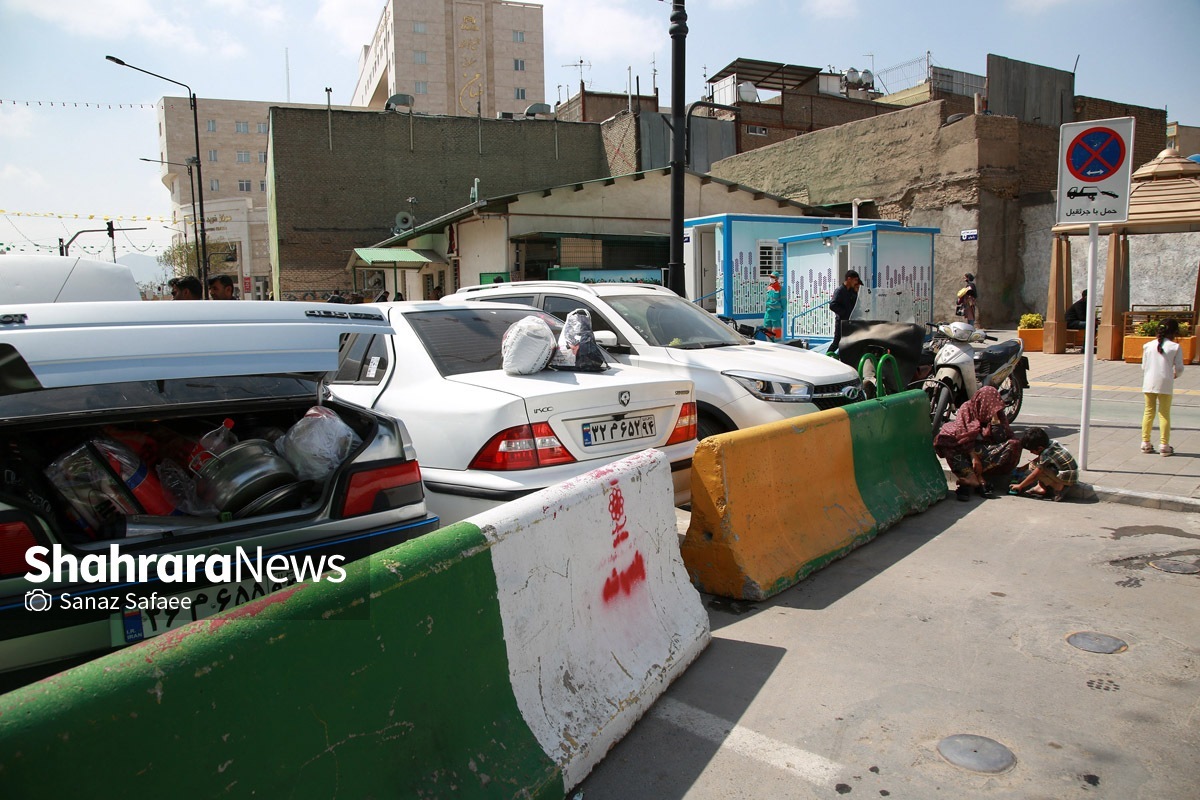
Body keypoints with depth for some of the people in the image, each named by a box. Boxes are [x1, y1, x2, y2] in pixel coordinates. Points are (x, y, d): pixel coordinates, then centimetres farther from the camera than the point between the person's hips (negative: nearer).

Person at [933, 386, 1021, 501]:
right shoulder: (967, 409, -6)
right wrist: (973, 457, -25)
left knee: (1014, 444, -26)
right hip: (966, 451, -3)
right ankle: (981, 480, -44)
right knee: (946, 444, -33)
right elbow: (963, 435, -15)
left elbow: (1000, 438, -13)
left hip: (988, 451, 3)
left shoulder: (999, 415, 1)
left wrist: (995, 417, -20)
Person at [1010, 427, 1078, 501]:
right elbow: (1040, 458, 18)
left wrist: (1019, 486, -5)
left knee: (1033, 467, -19)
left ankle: (1058, 487, -4)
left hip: (1068, 479, -9)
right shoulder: (1050, 442, -1)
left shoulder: (1046, 454, -23)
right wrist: (1024, 467, 19)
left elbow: (1034, 476, -16)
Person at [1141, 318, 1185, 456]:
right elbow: (1179, 368, -2)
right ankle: (1164, 445, 4)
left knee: (1149, 412, 11)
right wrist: (1175, 375, 19)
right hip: (1165, 384, -3)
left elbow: (1144, 367, 7)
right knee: (1164, 414, 4)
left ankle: (1145, 443, 13)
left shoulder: (1148, 346, 4)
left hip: (1149, 383, 3)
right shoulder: (1175, 347, -4)